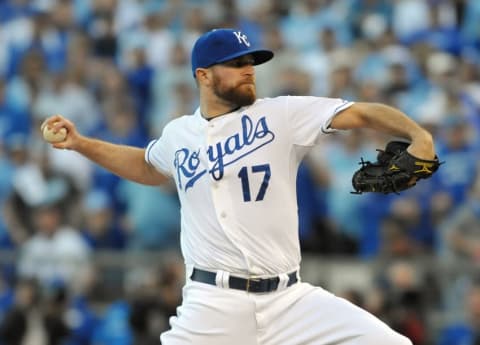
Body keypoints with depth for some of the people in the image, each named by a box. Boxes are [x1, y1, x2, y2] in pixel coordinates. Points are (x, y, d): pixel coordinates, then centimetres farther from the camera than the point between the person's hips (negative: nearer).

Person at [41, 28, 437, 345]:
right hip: (214, 305, 0)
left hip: (290, 299, 0)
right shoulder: (179, 135, 11)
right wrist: (81, 144, 26)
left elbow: (362, 113, -9)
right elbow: (149, 167, 34)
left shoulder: (282, 114, 1)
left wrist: (417, 134, -26)